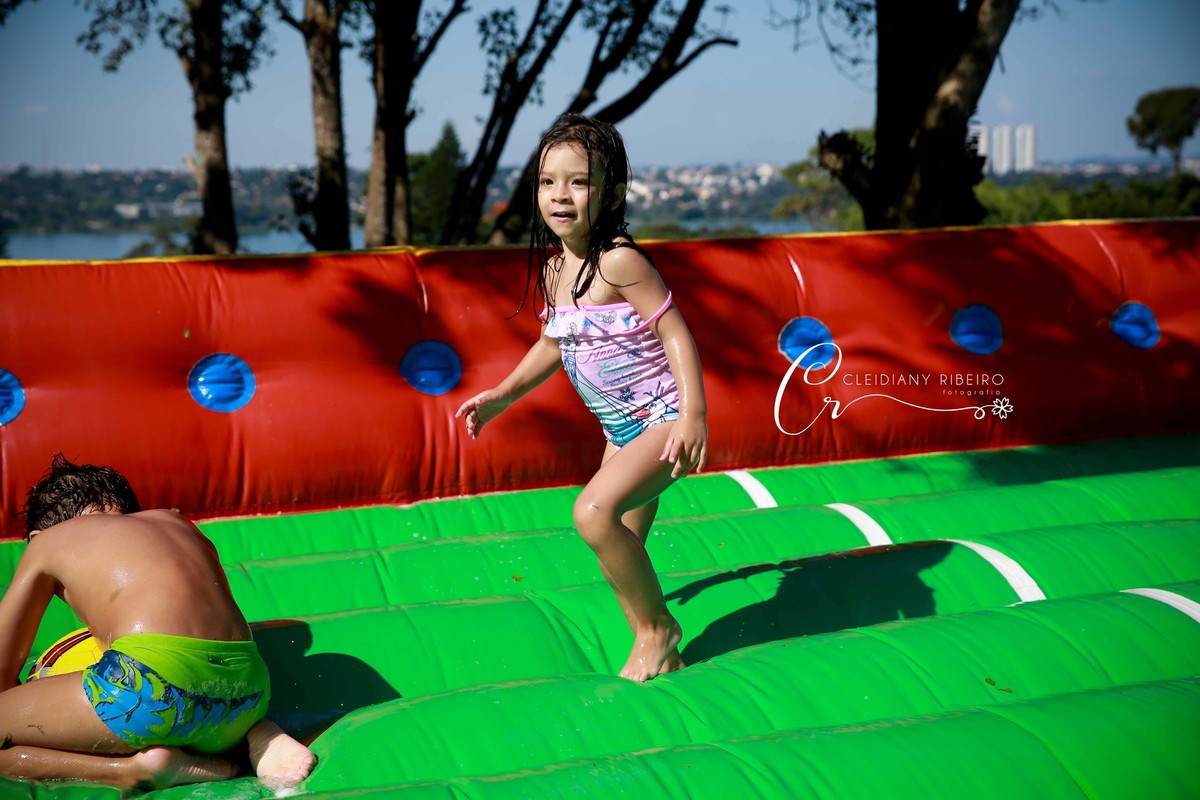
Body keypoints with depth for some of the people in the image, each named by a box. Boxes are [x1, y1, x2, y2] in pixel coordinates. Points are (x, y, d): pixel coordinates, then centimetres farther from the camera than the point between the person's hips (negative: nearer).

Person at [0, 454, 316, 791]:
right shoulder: (176, 522, 31)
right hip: (247, 694, 6)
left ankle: (141, 768, -7)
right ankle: (256, 736, 10)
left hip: (156, 686, -6)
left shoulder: (47, 542, 20)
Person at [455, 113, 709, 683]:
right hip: (622, 428, 9)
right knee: (620, 556, 13)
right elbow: (554, 343, 20)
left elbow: (675, 332, -21)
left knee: (594, 512, -26)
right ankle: (659, 654, 31)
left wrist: (693, 414, -30)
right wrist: (502, 396, 18)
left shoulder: (618, 261, -20)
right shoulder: (553, 266, 5)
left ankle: (658, 626, -6)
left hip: (663, 417, -9)